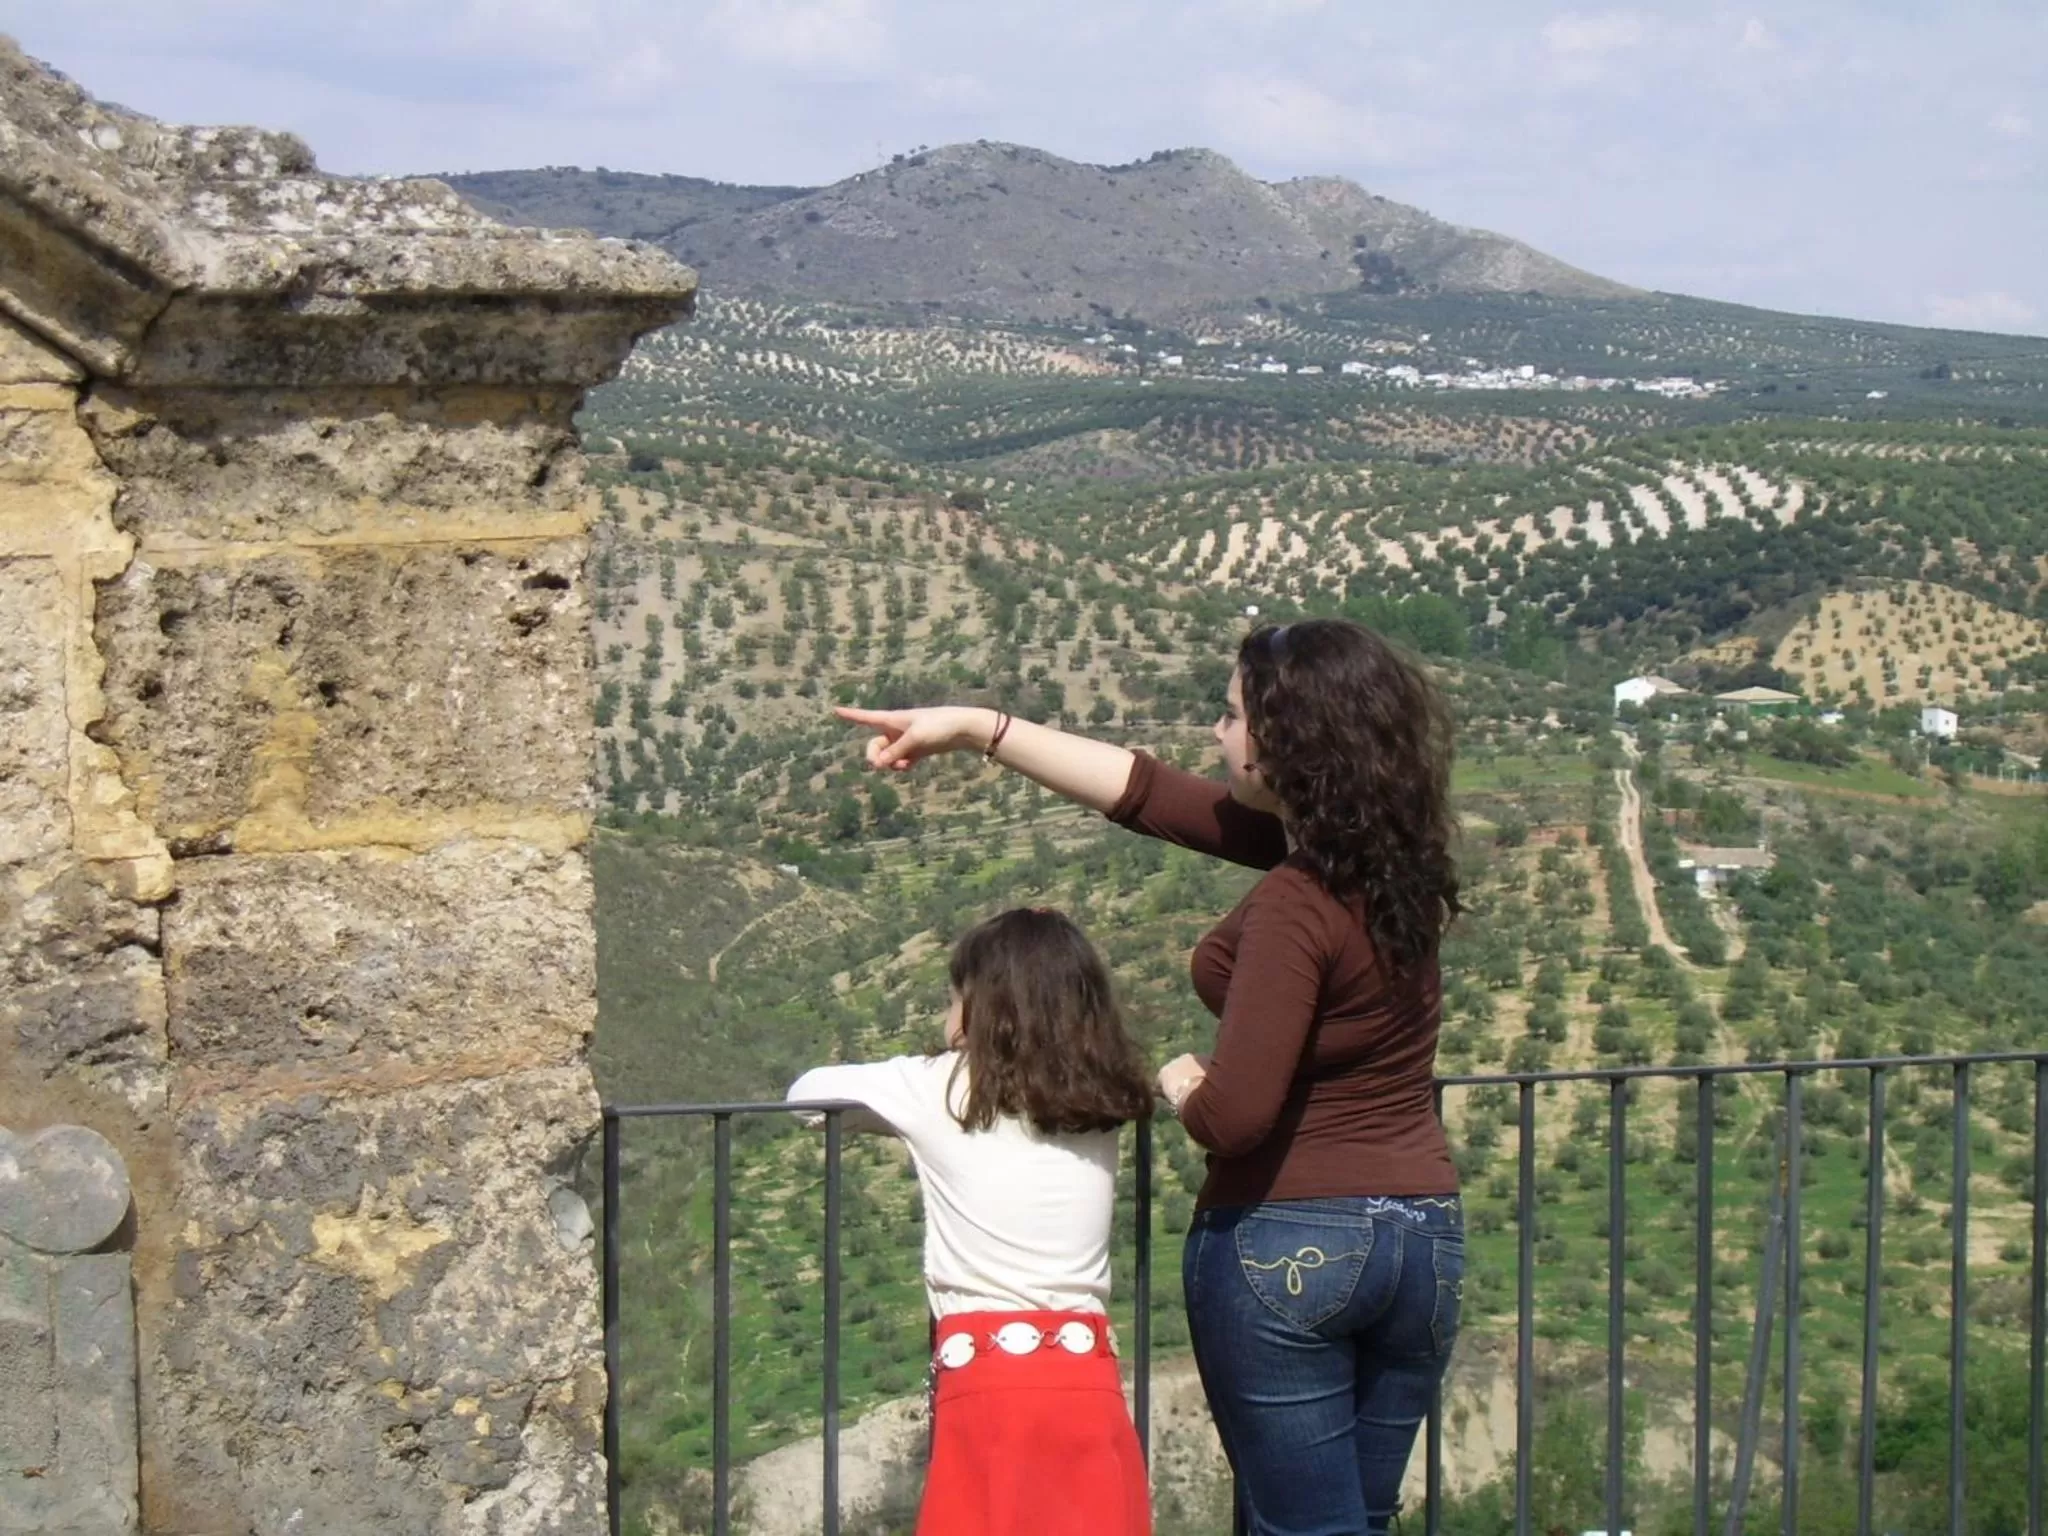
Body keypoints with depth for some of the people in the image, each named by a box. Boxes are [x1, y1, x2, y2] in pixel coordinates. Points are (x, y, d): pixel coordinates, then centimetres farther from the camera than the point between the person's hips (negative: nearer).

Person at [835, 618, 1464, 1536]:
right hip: (1421, 1237, 8)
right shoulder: (1386, 856, 4)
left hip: (1285, 1248, -8)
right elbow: (1151, 795, 10)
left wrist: (1180, 1085, -2)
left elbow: (1234, 1115, -25)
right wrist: (976, 728, 12)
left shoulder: (1296, 903, -20)